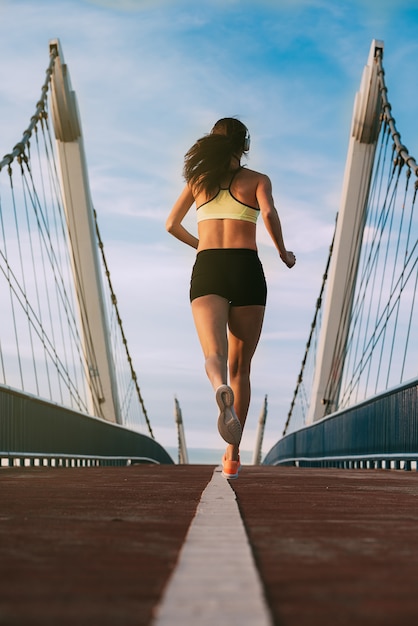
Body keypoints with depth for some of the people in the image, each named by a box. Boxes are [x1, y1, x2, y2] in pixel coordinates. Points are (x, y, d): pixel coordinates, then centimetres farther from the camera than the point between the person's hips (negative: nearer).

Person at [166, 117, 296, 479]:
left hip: (206, 271, 1)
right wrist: (283, 253, 6)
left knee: (215, 355, -17)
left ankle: (221, 390, -55)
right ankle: (232, 456, 10)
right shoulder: (257, 179, 12)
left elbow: (172, 224, 22)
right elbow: (268, 213, -8)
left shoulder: (198, 180, 20)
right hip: (246, 269, 0)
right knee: (240, 367, 11)